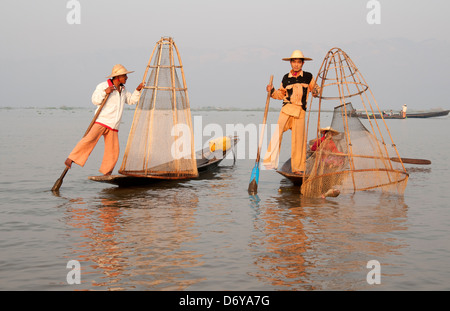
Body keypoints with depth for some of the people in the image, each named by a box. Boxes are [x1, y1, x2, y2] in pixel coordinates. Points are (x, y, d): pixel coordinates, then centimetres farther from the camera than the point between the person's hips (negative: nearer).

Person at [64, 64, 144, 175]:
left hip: (113, 126, 6)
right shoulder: (103, 85, -2)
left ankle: (107, 174, 15)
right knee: (89, 139, -28)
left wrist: (138, 90, 13)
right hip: (101, 120, -6)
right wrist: (105, 92, -26)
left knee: (113, 153, 1)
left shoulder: (122, 90, 18)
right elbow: (95, 100, -11)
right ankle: (70, 159, -23)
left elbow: (131, 100, 28)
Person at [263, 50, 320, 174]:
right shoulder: (286, 78, 11)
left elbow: (316, 88, 18)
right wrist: (272, 91, 1)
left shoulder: (308, 77, 7)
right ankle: (270, 161, -14)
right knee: (277, 133, -16)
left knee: (298, 139, -1)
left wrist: (315, 91, -4)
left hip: (300, 111, -1)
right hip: (286, 109, 1)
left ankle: (298, 167, 10)